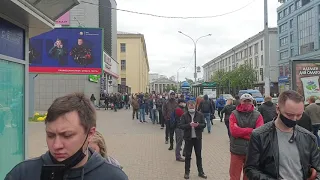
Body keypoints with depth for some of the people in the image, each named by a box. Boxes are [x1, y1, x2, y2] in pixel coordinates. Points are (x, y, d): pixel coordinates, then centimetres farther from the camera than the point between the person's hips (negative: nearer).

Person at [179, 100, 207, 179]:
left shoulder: (200, 114, 0)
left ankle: (200, 172, 24)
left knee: (199, 155, 12)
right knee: (188, 156, 7)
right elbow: (181, 125, -10)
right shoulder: (184, 115, -4)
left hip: (198, 138, 1)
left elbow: (204, 124, 0)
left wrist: (198, 125, -21)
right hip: (188, 138, -1)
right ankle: (187, 172, 20)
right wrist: (189, 125, -25)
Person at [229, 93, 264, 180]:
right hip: (237, 151, -1)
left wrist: (240, 132, -14)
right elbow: (233, 131, -17)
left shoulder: (257, 115, 0)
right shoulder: (234, 114, -2)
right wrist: (251, 130, -14)